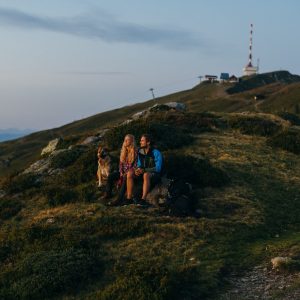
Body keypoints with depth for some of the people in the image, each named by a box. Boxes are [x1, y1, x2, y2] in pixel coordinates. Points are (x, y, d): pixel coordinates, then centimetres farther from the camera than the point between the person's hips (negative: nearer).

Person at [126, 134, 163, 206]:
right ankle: (129, 199, -23)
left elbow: (158, 168, -19)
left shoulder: (156, 153, -14)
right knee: (130, 173, -20)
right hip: (143, 173, 6)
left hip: (154, 174, -6)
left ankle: (143, 199, -42)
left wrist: (144, 170, -25)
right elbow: (139, 164, 13)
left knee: (146, 175, -40)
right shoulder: (140, 151, 5)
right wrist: (138, 169, -13)